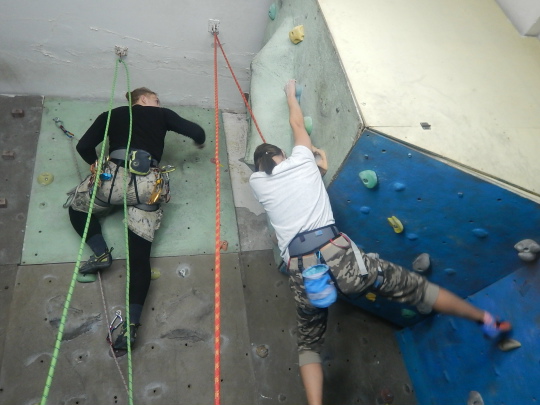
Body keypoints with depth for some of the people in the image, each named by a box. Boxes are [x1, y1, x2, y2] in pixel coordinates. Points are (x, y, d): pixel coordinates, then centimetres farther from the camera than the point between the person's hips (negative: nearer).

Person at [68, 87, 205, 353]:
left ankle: (101, 253, 7)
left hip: (113, 176, 0)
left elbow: (83, 146, 16)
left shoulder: (112, 115, 24)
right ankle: (131, 325, -10)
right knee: (140, 256, 0)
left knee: (77, 208, 30)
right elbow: (197, 132, 15)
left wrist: (97, 165, 35)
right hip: (148, 184, 0)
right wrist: (199, 143, 38)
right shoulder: (162, 114, 22)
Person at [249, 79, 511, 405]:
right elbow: (298, 125, 32)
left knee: (309, 344, 20)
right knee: (412, 286, 13)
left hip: (301, 271, 1)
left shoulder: (256, 182, 15)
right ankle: (486, 320, 28)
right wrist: (291, 95, 50)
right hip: (337, 254, -1)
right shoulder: (300, 161, 13)